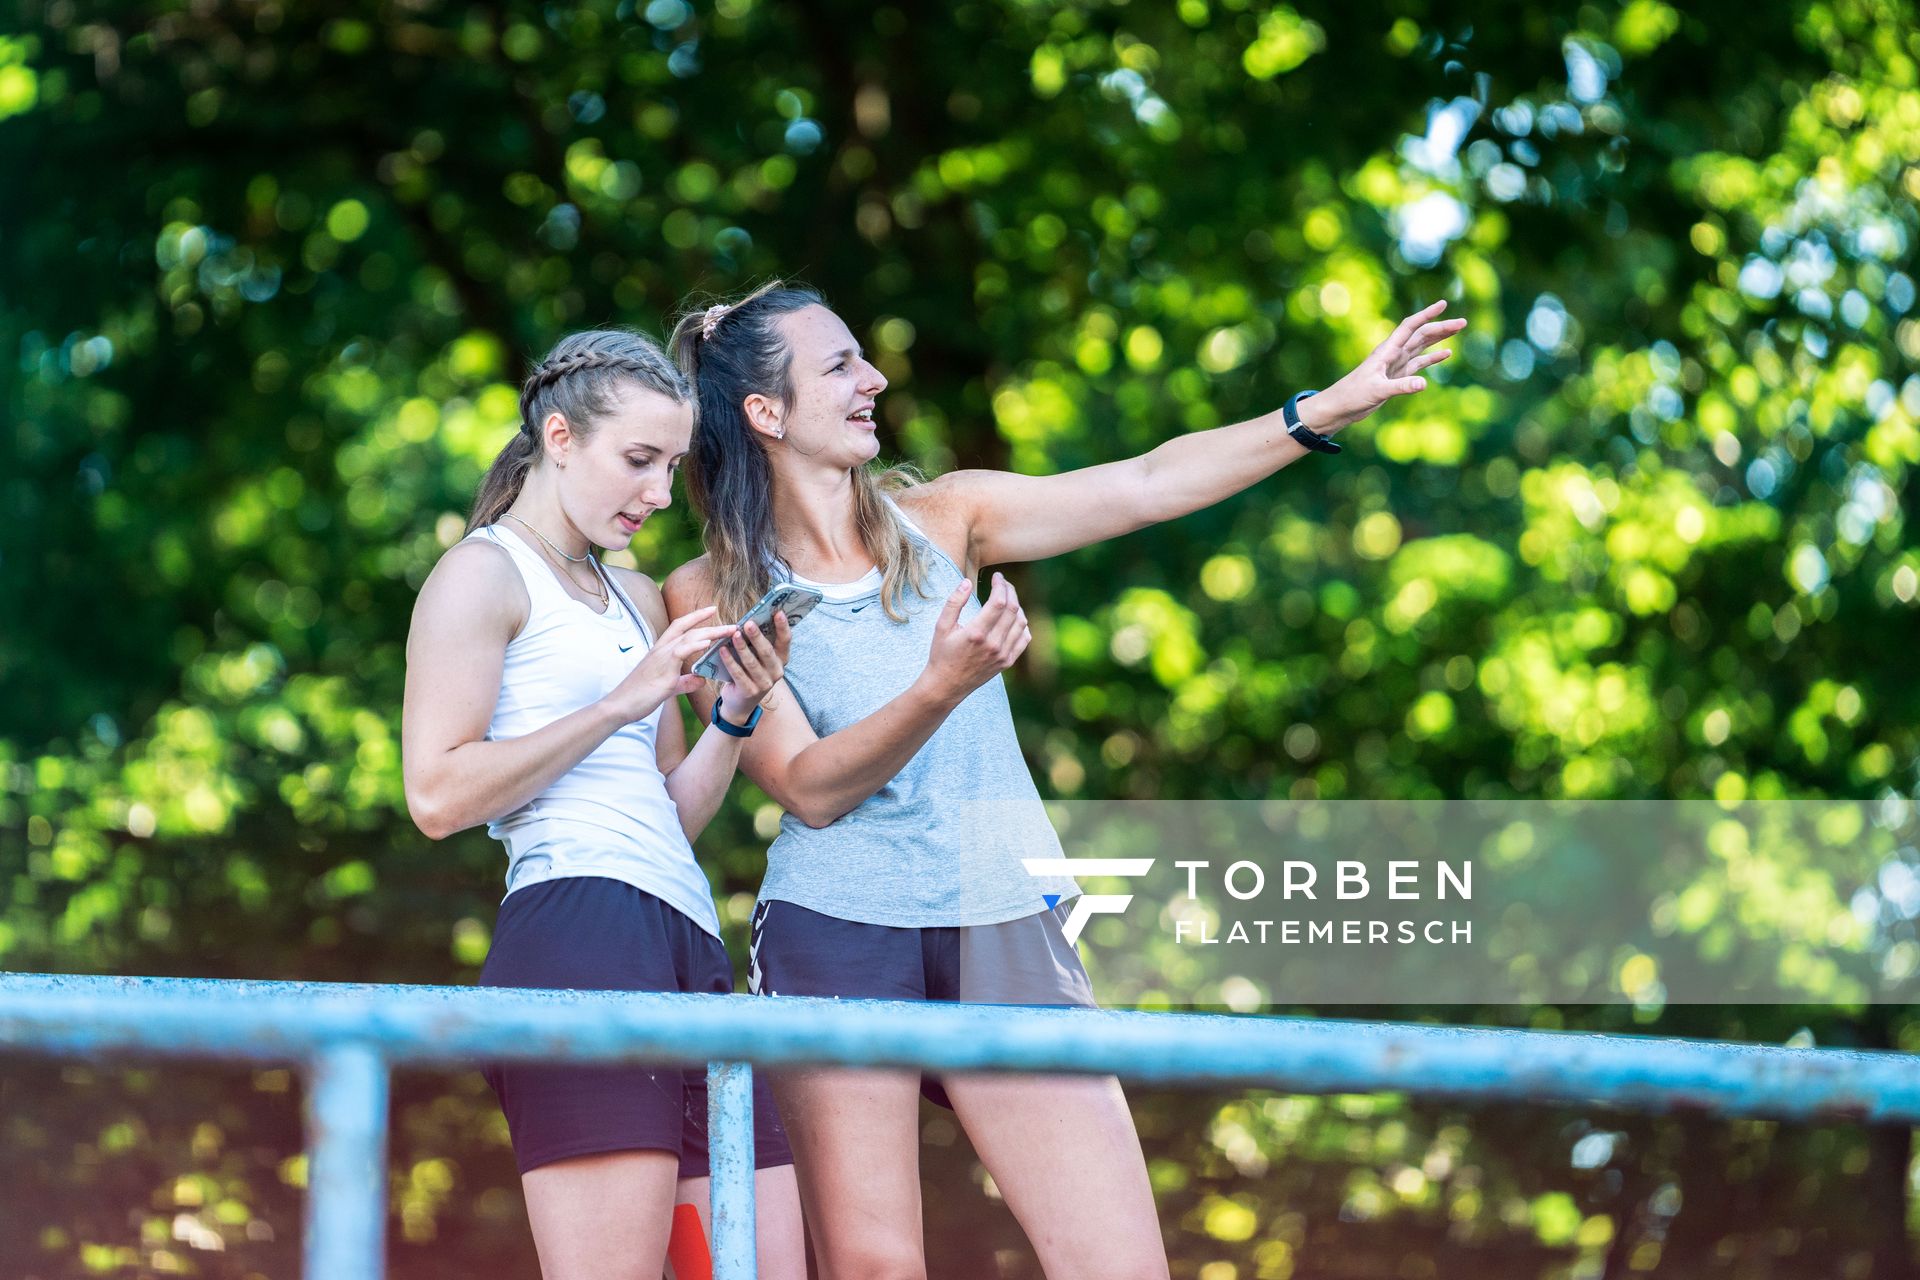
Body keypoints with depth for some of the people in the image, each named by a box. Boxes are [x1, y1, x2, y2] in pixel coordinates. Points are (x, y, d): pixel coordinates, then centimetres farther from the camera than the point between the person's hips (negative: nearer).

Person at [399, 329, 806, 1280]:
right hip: (574, 928, -9)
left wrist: (735, 712, 11)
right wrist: (620, 705, -8)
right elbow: (439, 794, -9)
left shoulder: (638, 599, 28)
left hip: (687, 948, 9)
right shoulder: (484, 573, 4)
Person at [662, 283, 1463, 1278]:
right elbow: (809, 789, -9)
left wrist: (1333, 406, -5)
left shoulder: (939, 520, 9)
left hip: (1007, 935, 3)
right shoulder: (708, 595, 0)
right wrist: (941, 688, -25)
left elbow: (1147, 486, 3)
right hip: (835, 938, -3)